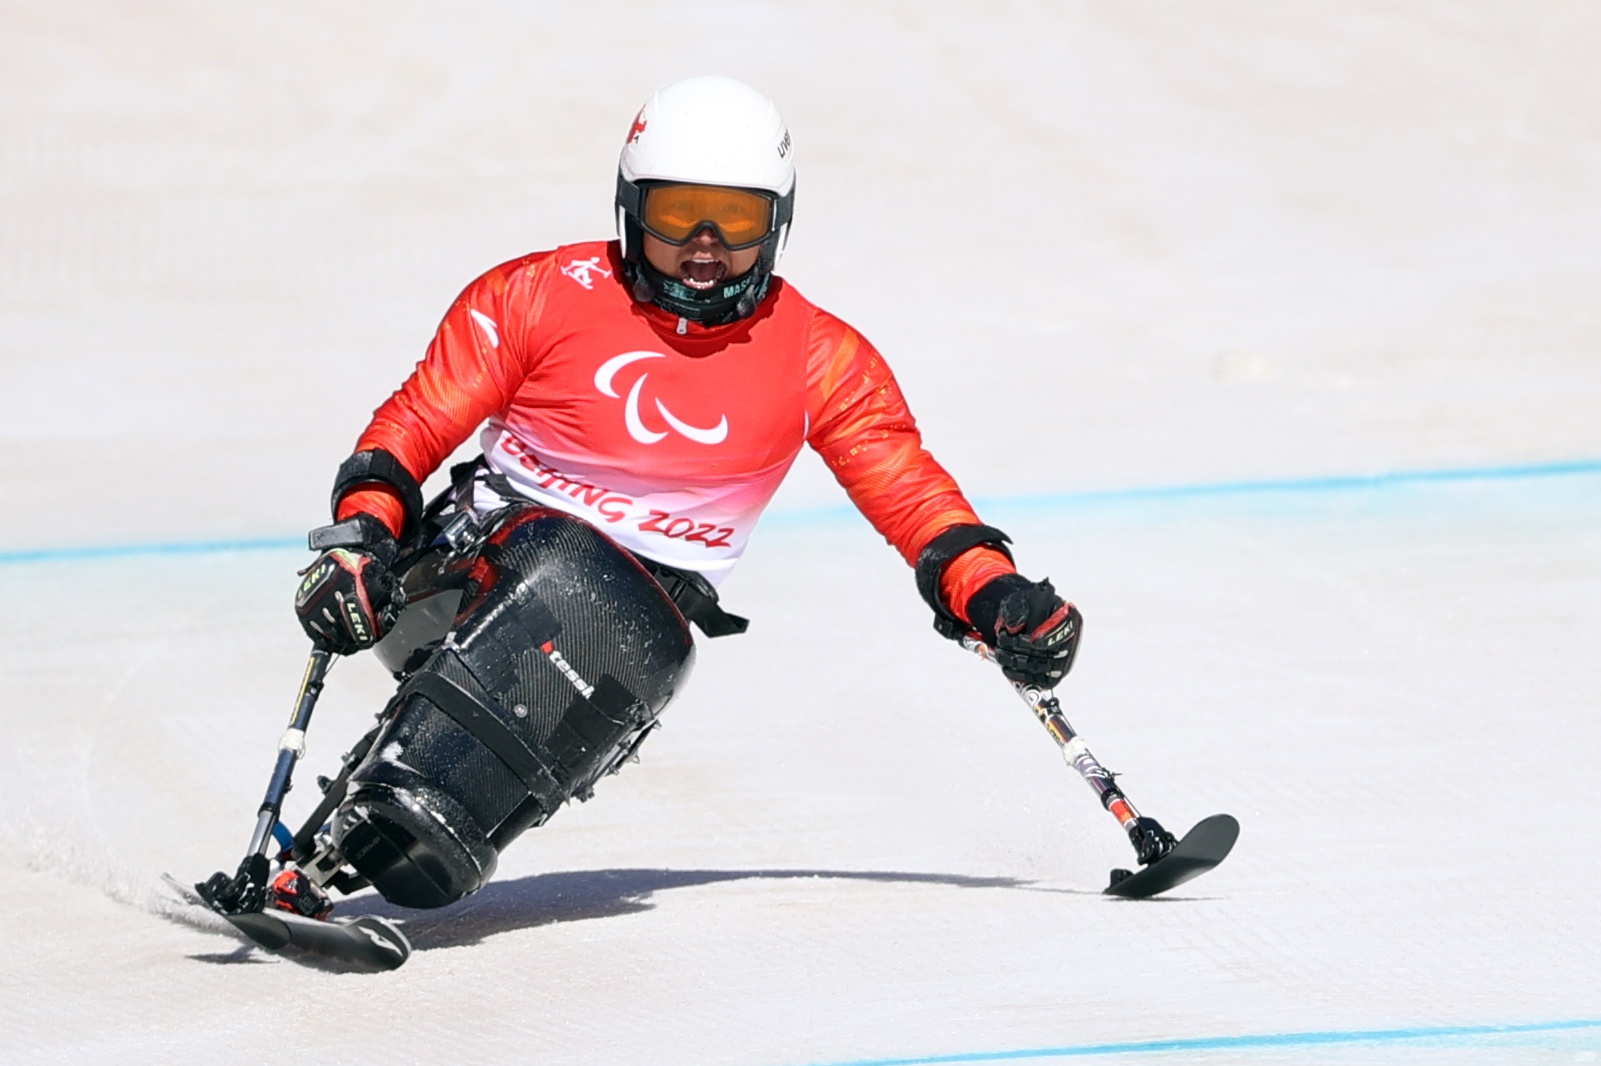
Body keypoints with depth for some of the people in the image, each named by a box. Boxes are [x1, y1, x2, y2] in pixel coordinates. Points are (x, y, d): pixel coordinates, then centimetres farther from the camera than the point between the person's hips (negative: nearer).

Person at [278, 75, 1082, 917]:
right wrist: (361, 534, -16)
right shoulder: (545, 296, -2)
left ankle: (400, 860, -35)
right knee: (568, 580, -36)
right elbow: (415, 425, 0)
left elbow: (909, 488, 6)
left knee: (645, 651, -32)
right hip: (487, 556, -2)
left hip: (652, 602, 2)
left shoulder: (815, 358, 4)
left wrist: (991, 595, -9)